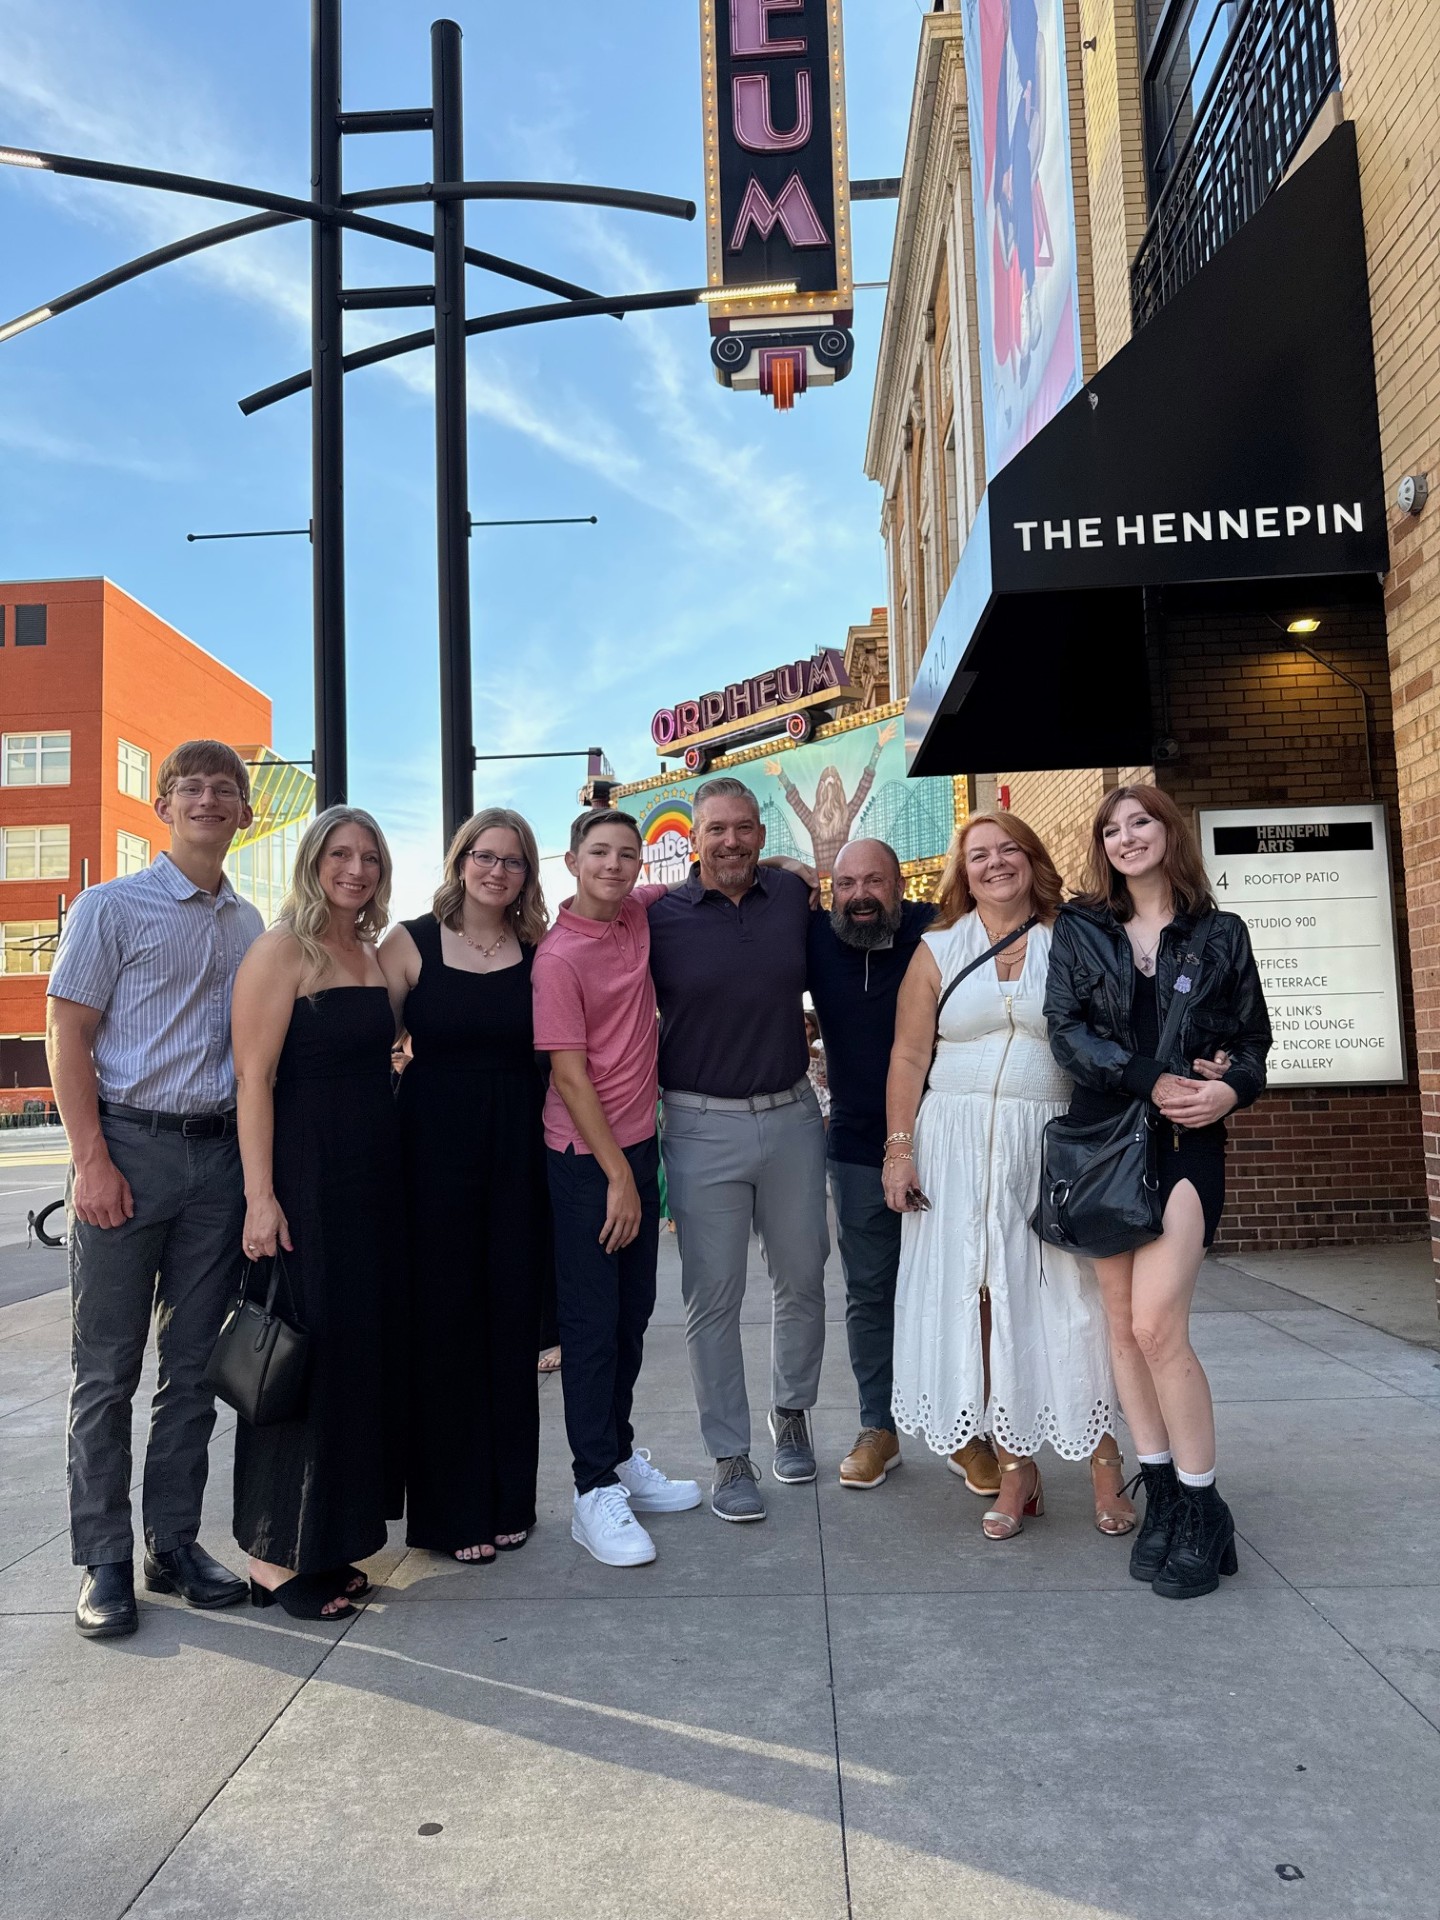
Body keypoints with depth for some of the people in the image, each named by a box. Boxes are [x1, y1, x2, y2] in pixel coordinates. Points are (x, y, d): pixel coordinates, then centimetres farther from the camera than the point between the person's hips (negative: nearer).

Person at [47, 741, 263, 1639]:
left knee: (194, 1365, 10)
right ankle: (105, 1560, 16)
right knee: (108, 1369, 4)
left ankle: (176, 1542, 23)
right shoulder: (111, 908, -2)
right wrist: (92, 1160, -12)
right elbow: (67, 1036, -5)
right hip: (129, 1145, -4)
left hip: (219, 1154, 4)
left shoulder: (250, 926, 11)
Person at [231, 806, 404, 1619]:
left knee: (360, 1353, 12)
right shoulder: (283, 951, -9)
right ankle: (275, 1560, 13)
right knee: (300, 1357, -2)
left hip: (373, 1177, 8)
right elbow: (254, 1077, -15)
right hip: (304, 1177, -8)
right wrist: (261, 1197, -20)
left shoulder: (371, 955, 14)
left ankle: (328, 1543, 26)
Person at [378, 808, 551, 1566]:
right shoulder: (410, 944, -1)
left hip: (518, 1154, 2)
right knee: (442, 1323, 4)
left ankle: (509, 1498, 24)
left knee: (512, 1320, 9)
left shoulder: (540, 950, 5)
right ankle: (449, 1509, 19)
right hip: (434, 1152, -2)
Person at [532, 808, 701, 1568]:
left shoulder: (639, 914, 3)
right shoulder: (559, 956, -16)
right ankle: (595, 1491, 12)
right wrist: (618, 1177, -16)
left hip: (640, 1144, 7)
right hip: (586, 1159, -7)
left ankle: (621, 1457, 32)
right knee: (592, 1324, 1)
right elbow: (571, 1076, -17)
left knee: (633, 1314, 17)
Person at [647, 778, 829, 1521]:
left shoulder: (793, 896, 3)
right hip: (703, 1126, -3)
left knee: (803, 1277, 13)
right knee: (712, 1297, 4)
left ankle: (791, 1411, 37)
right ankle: (729, 1457, 18)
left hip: (792, 1117, 3)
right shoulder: (660, 917, -5)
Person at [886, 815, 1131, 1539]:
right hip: (961, 1148, 1)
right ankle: (1017, 1471, 13)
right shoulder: (938, 951, 9)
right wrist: (899, 1149, -3)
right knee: (983, 1301, 1)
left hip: (1052, 1145, -1)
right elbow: (909, 1056, 5)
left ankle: (1104, 1463, 12)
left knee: (1068, 1299, -2)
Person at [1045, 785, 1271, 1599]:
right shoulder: (1079, 929, 8)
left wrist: (1231, 1088, -14)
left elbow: (1254, 1037, 8)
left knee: (1156, 1325, -12)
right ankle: (1164, 1497, 19)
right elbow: (1066, 1029, -3)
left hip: (1186, 1144, -2)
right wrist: (1153, 1079, -14)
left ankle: (1204, 1511, 4)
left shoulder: (1221, 933, 7)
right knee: (1124, 1326, 5)